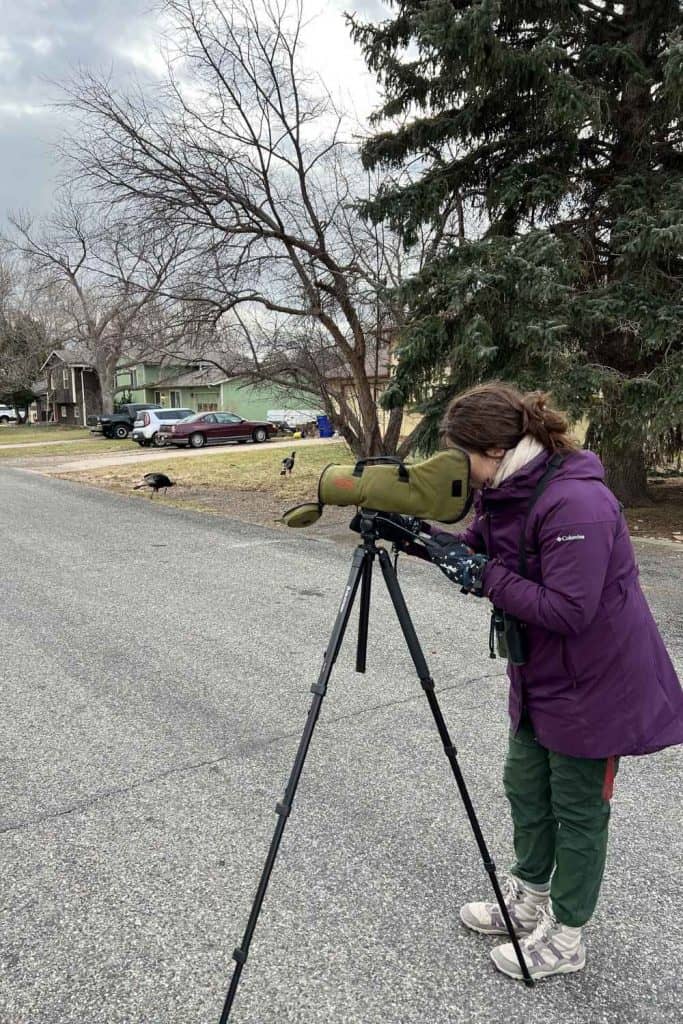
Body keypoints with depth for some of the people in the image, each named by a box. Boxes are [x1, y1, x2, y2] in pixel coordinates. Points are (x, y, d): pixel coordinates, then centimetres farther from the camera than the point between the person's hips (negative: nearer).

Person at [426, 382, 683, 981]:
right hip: (540, 678, 9)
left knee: (578, 809, 10)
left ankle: (565, 938, 31)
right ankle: (528, 898, 43)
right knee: (525, 787, 20)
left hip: (597, 683, -8)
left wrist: (486, 576, -26)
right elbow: (479, 552, 8)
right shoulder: (506, 490, -1)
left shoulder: (576, 502, -29)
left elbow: (567, 610, -32)